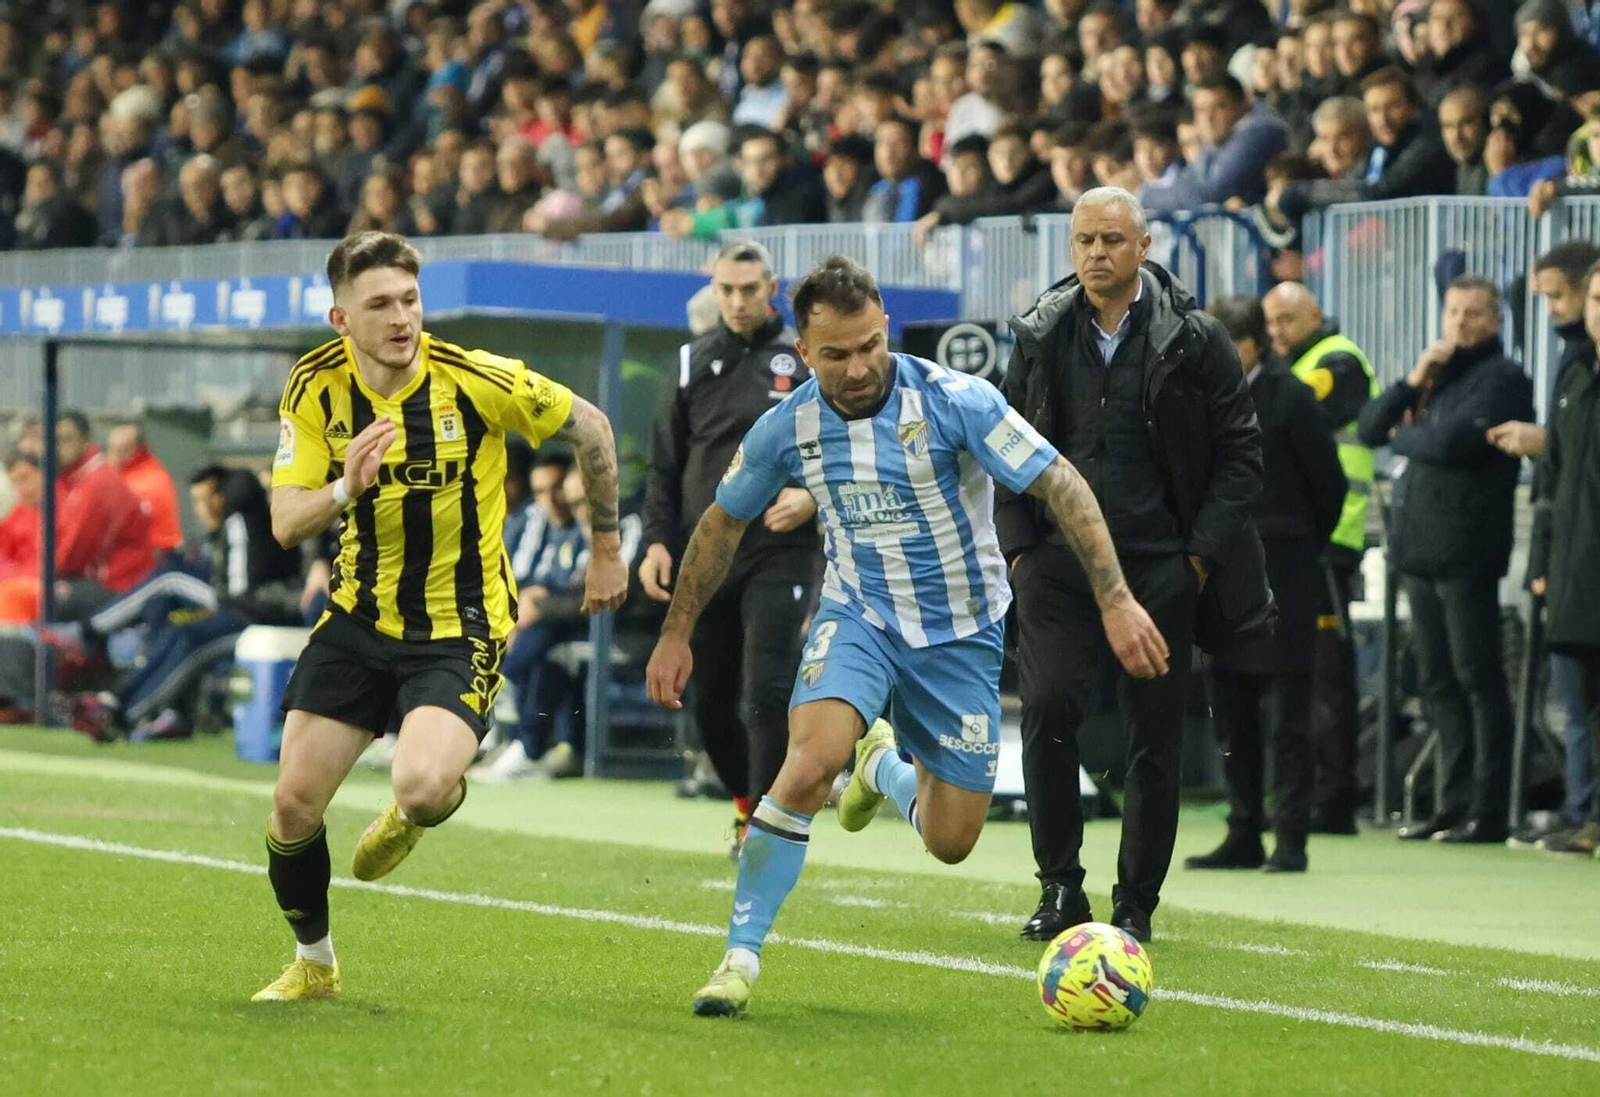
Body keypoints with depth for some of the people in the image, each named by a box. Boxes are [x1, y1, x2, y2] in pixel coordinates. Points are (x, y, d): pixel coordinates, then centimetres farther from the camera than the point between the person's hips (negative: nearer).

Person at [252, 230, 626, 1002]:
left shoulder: (479, 381, -17)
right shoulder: (315, 390, -8)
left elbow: (591, 430, -2)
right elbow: (285, 524, -11)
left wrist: (606, 549, 8)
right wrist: (347, 488, -32)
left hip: (460, 629, -4)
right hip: (358, 617, 4)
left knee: (422, 787, -28)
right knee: (293, 806, -1)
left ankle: (415, 814, 14)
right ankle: (313, 964, 26)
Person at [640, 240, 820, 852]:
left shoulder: (807, 362, 2)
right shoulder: (692, 363, 11)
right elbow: (664, 464, 14)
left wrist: (814, 497, -16)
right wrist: (657, 540, 2)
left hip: (779, 555, -4)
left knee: (769, 691, -14)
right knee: (711, 700, 8)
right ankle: (747, 801, 30)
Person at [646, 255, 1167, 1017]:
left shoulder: (954, 401, -20)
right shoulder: (788, 427, -10)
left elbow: (1063, 488, -17)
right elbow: (724, 521, 8)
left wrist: (1116, 601, -23)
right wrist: (676, 632, 10)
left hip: (960, 632, 0)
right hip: (858, 613, 0)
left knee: (950, 842, 2)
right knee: (812, 761, -29)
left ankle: (884, 767, 40)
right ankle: (741, 954, -18)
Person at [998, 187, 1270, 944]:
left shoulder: (1193, 341, -1)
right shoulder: (1042, 337, 6)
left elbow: (1240, 451, 2)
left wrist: (1202, 554, -6)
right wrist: (1017, 544, 5)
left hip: (1158, 563, -1)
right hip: (1058, 559, 1)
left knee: (1153, 736, 2)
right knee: (1047, 709, -15)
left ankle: (1135, 904, 13)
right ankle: (1060, 888, -2)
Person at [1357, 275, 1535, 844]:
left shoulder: (1501, 379, -5)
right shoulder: (1438, 374, 20)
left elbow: (1453, 443, -19)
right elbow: (1368, 427, 14)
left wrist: (1402, 436, 1)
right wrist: (1412, 384, -2)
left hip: (1465, 554, -8)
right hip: (1420, 550, 8)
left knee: (1477, 678, -6)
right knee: (1438, 683, 11)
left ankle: (1488, 810, -5)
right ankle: (1456, 802, 17)